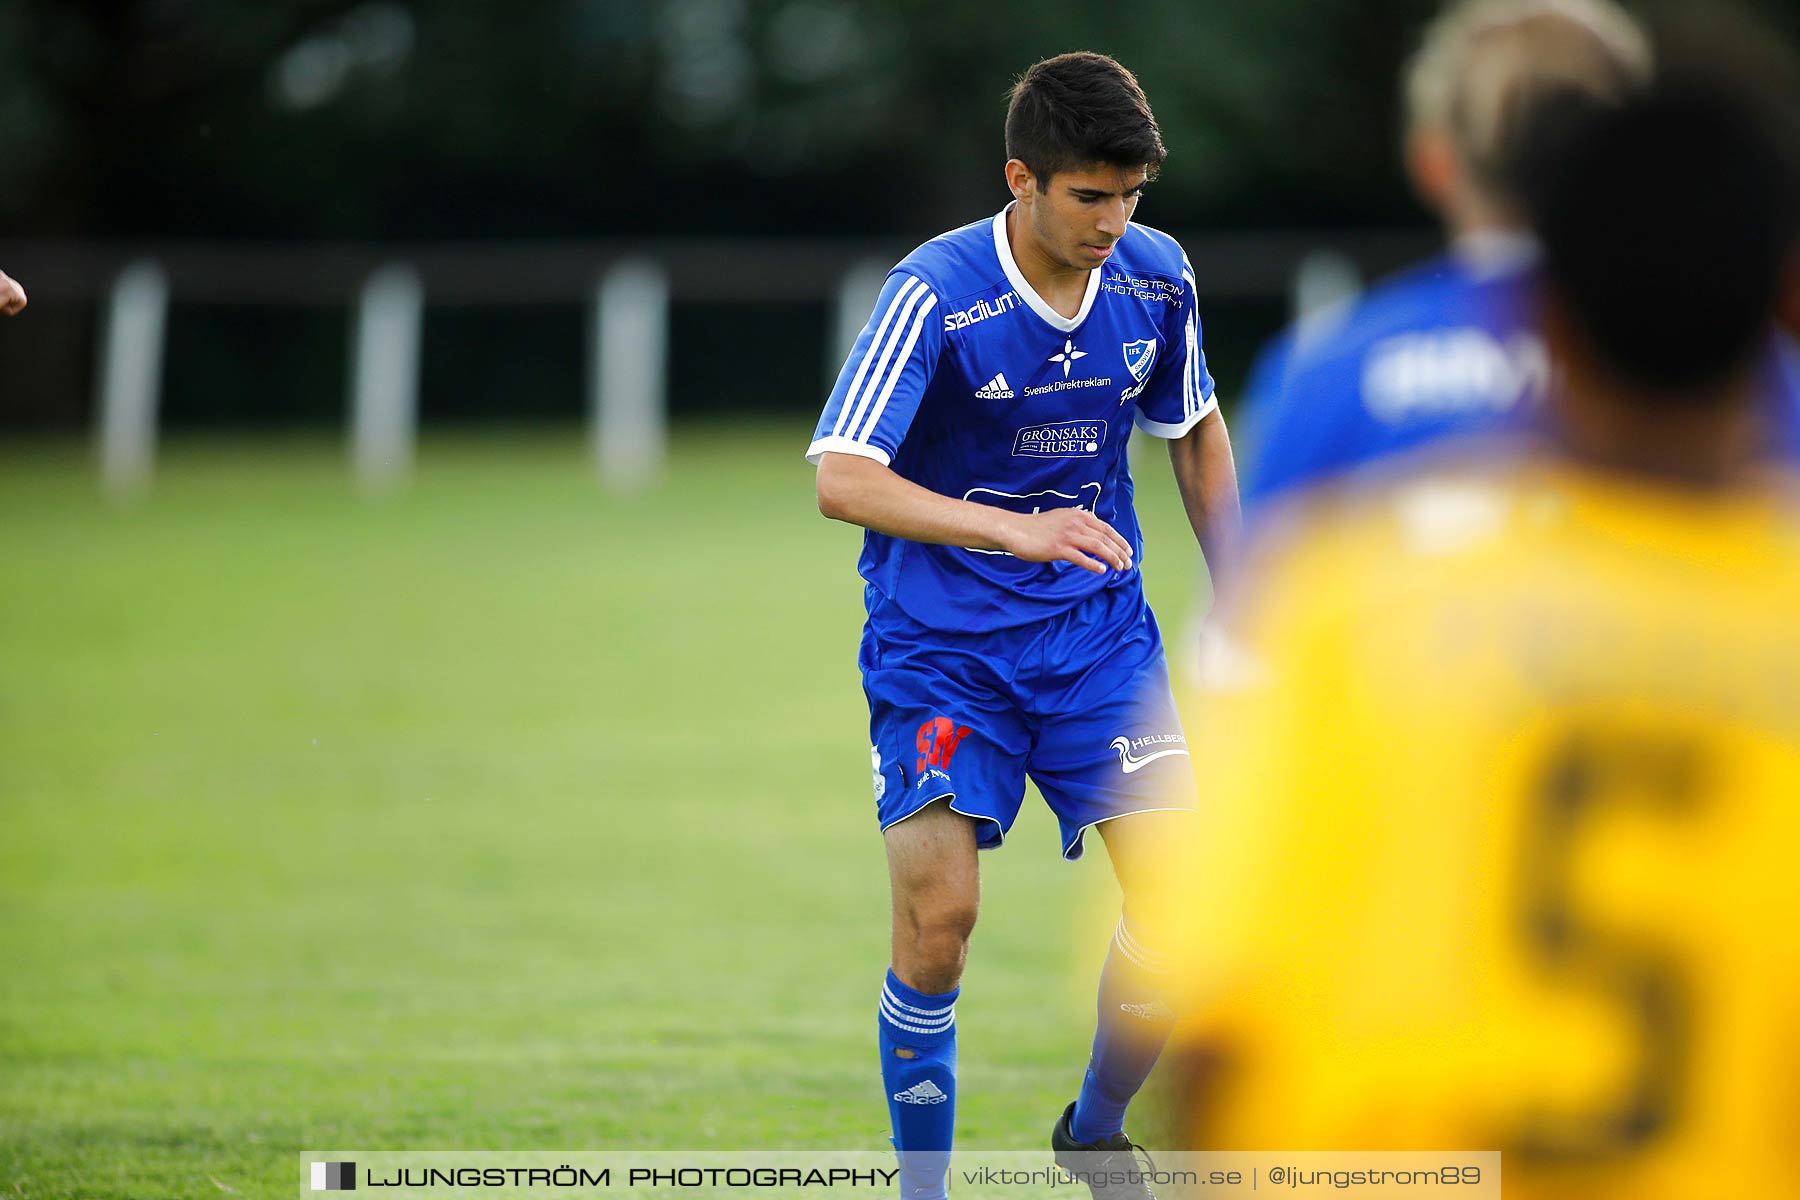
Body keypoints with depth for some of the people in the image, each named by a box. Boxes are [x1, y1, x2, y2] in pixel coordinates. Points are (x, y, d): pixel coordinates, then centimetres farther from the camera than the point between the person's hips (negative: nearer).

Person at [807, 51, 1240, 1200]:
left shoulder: (1157, 277, -4)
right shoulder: (936, 292, -19)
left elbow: (1198, 434, 16)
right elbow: (842, 478, -27)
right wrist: (1016, 528, -38)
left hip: (1099, 629, 4)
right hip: (942, 641, -4)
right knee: (939, 909, -15)